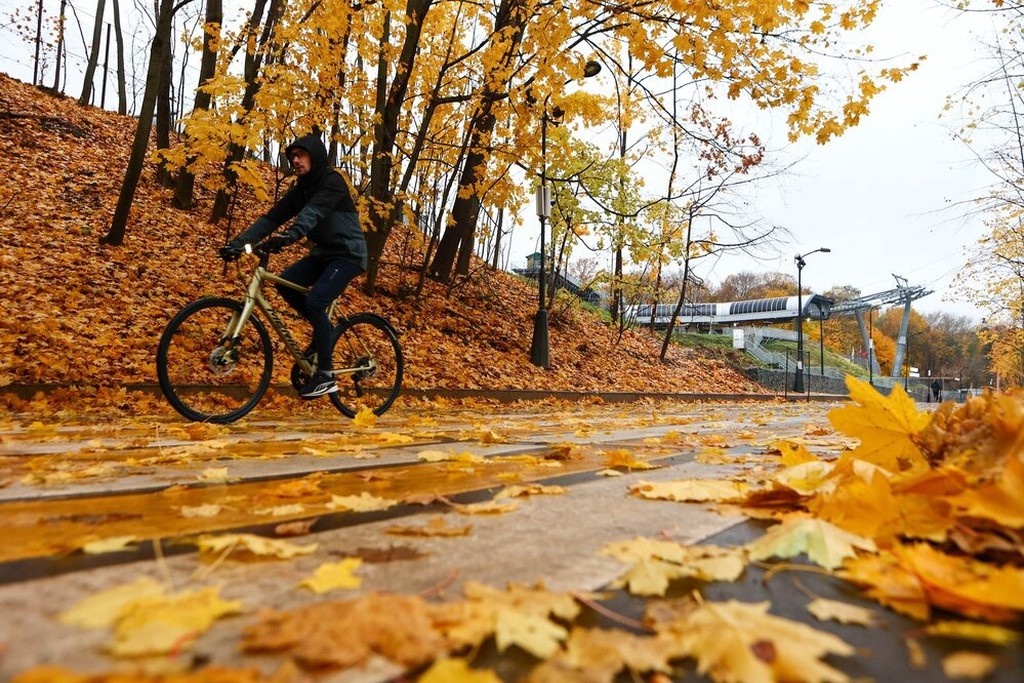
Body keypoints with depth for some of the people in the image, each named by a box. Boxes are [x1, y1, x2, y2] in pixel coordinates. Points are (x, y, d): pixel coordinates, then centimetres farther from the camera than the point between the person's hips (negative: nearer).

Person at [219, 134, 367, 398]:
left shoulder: (332, 181, -15)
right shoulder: (301, 189, 8)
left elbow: (313, 212, -34)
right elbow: (272, 217, -1)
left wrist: (287, 237, -52)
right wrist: (238, 243, -13)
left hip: (348, 253, -8)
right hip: (323, 252, 8)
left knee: (314, 301, -23)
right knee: (286, 283, -12)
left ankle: (326, 375, -14)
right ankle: (325, 330, 8)